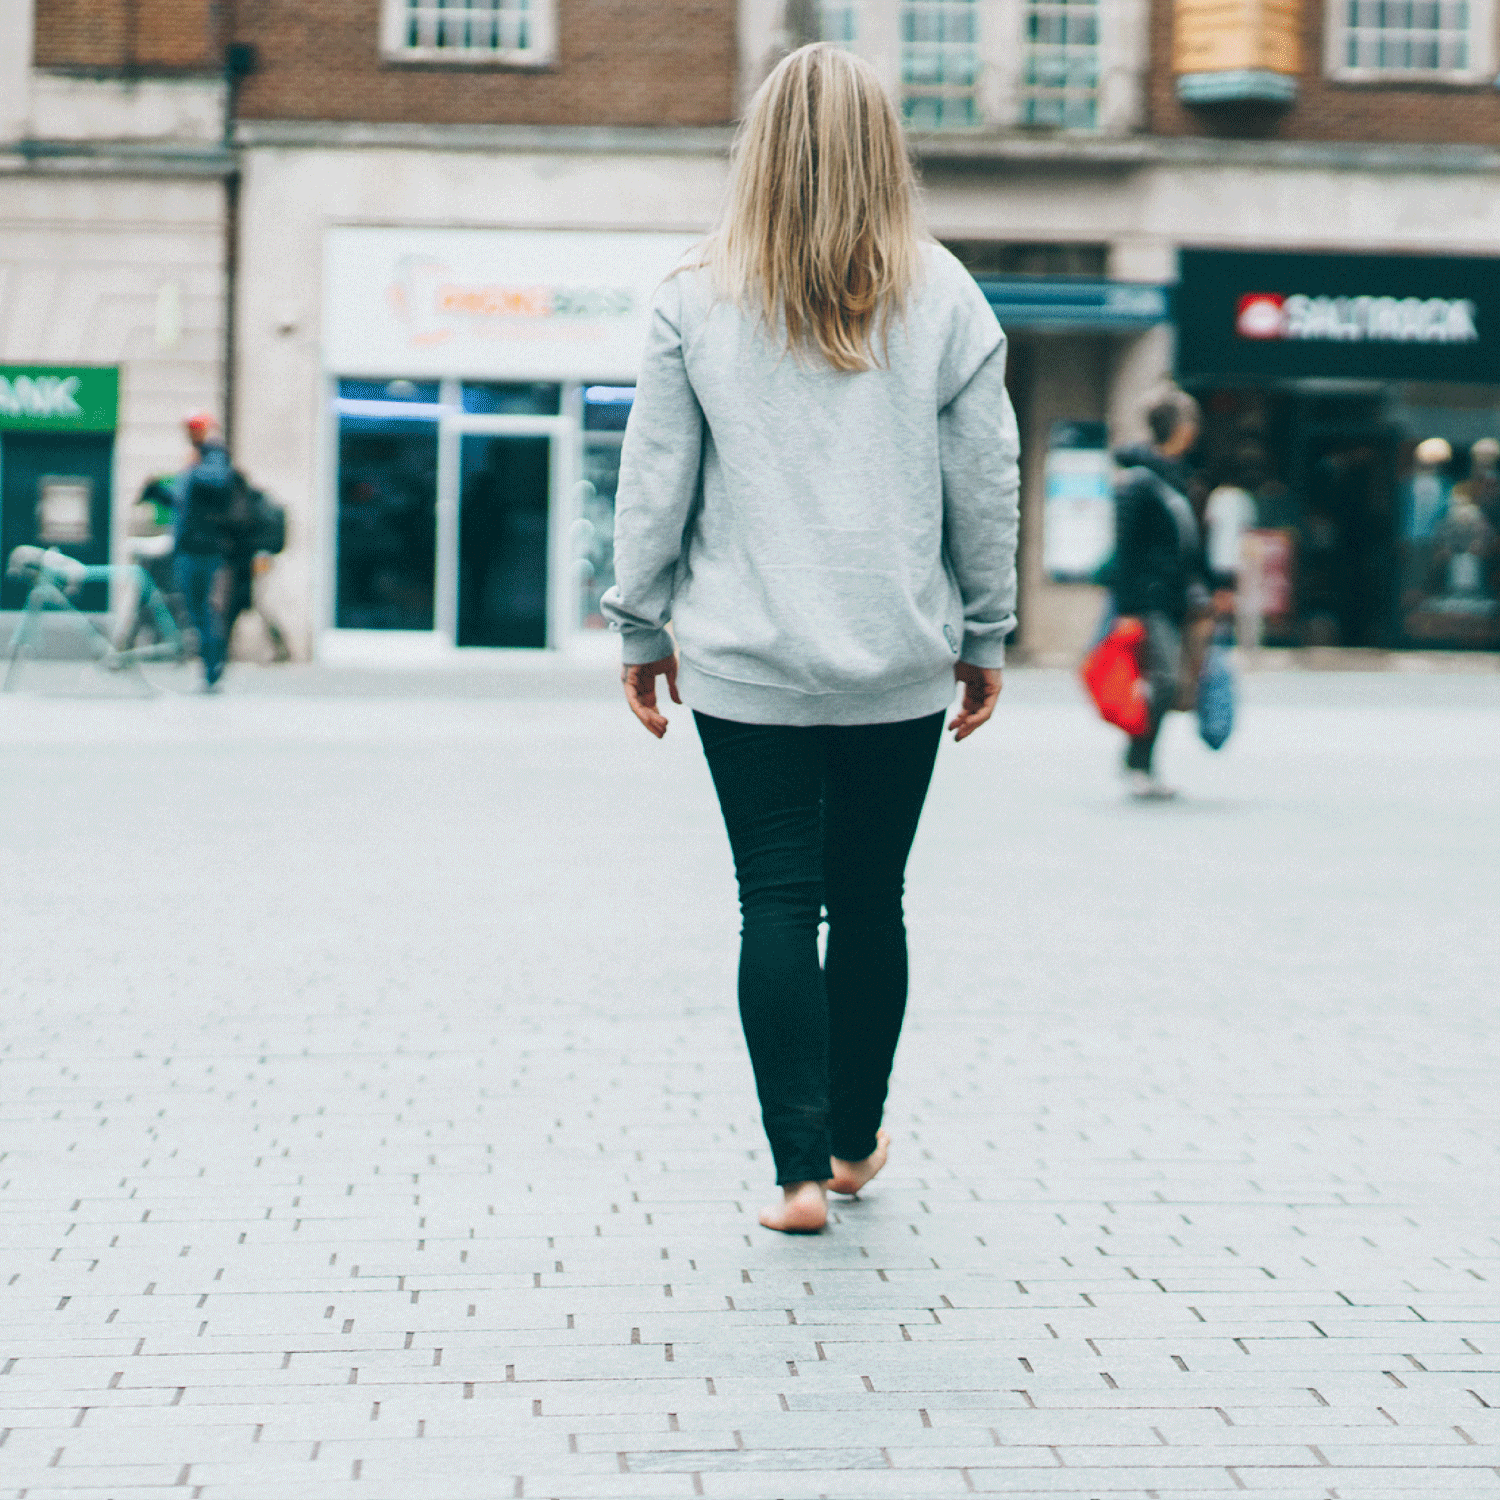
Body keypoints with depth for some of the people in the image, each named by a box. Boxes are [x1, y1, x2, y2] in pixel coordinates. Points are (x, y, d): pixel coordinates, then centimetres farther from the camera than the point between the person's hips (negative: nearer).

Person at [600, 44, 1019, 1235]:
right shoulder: (943, 297, -1)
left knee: (777, 905, 3)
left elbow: (654, 482, 0)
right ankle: (855, 1140, 28)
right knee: (872, 901, 14)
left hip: (747, 660, -1)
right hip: (901, 665, 1)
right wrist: (986, 636, 12)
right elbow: (986, 481, 2)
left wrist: (640, 627, 10)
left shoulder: (697, 300, -3)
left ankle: (802, 1167, -3)